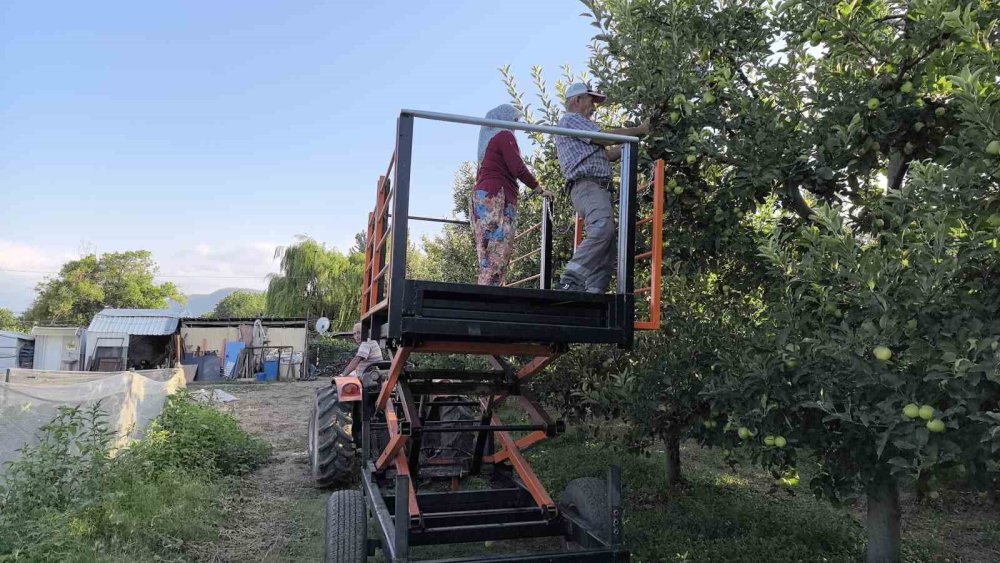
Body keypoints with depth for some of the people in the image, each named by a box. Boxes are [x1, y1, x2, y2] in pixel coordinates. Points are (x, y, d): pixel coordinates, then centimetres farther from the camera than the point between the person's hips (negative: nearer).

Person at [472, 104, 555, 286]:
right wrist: (540, 190, 0)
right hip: (497, 197, -9)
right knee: (498, 252, -15)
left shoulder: (488, 140, 24)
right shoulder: (504, 136, 0)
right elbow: (518, 168, -9)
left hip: (481, 195, 9)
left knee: (488, 253, 2)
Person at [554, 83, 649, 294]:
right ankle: (571, 280, -38)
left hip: (599, 189, 11)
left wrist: (635, 139, 28)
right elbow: (605, 138, -5)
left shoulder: (579, 125, 36)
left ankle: (594, 293, -11)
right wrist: (638, 130, 6)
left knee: (608, 245, -3)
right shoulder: (571, 119, 5)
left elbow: (608, 154, 32)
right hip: (587, 185, -11)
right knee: (602, 228, -33)